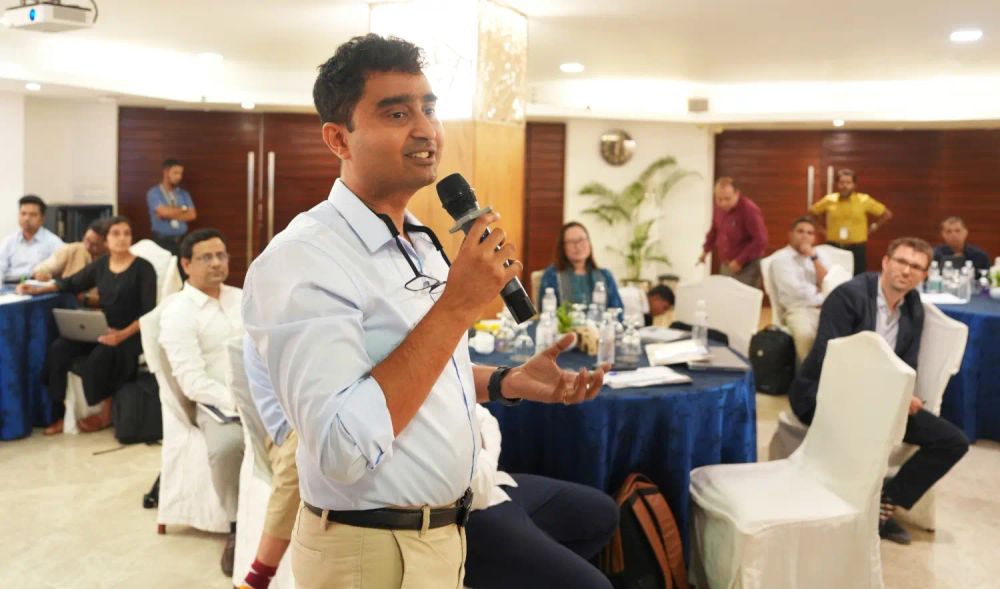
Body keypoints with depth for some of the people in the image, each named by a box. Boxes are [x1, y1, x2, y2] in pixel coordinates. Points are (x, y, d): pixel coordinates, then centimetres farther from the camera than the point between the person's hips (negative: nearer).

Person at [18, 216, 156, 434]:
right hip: (102, 330, 5)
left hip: (132, 334, -5)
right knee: (58, 348, -17)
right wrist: (37, 289, 12)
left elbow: (149, 313, -13)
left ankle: (106, 414, -7)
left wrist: (123, 334, -27)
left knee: (99, 357, -32)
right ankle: (58, 413, -9)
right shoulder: (100, 265, 9)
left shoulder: (143, 268, -7)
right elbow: (71, 284, 24)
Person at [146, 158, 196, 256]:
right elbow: (163, 211, -15)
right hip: (162, 241, -3)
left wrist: (170, 215, -9)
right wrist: (183, 208, 0)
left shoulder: (184, 194, 12)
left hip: (181, 240, 4)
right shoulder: (153, 193, 0)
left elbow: (192, 215, 1)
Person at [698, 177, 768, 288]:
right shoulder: (719, 208, 2)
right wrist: (706, 250, 13)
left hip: (747, 267, -7)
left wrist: (740, 261, -19)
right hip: (725, 266, 7)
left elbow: (760, 240, -21)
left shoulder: (749, 209, -20)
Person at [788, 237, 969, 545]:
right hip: (825, 393, -7)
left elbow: (907, 367, 7)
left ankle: (884, 505, 6)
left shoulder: (914, 309, 5)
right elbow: (827, 360, -22)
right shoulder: (848, 295, -17)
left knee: (953, 441, -3)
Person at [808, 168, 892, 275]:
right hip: (833, 247, 1)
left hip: (857, 249, -1)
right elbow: (811, 213, 15)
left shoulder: (864, 200, -2)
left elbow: (887, 214, 8)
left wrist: (872, 228, 4)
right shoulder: (829, 200, 2)